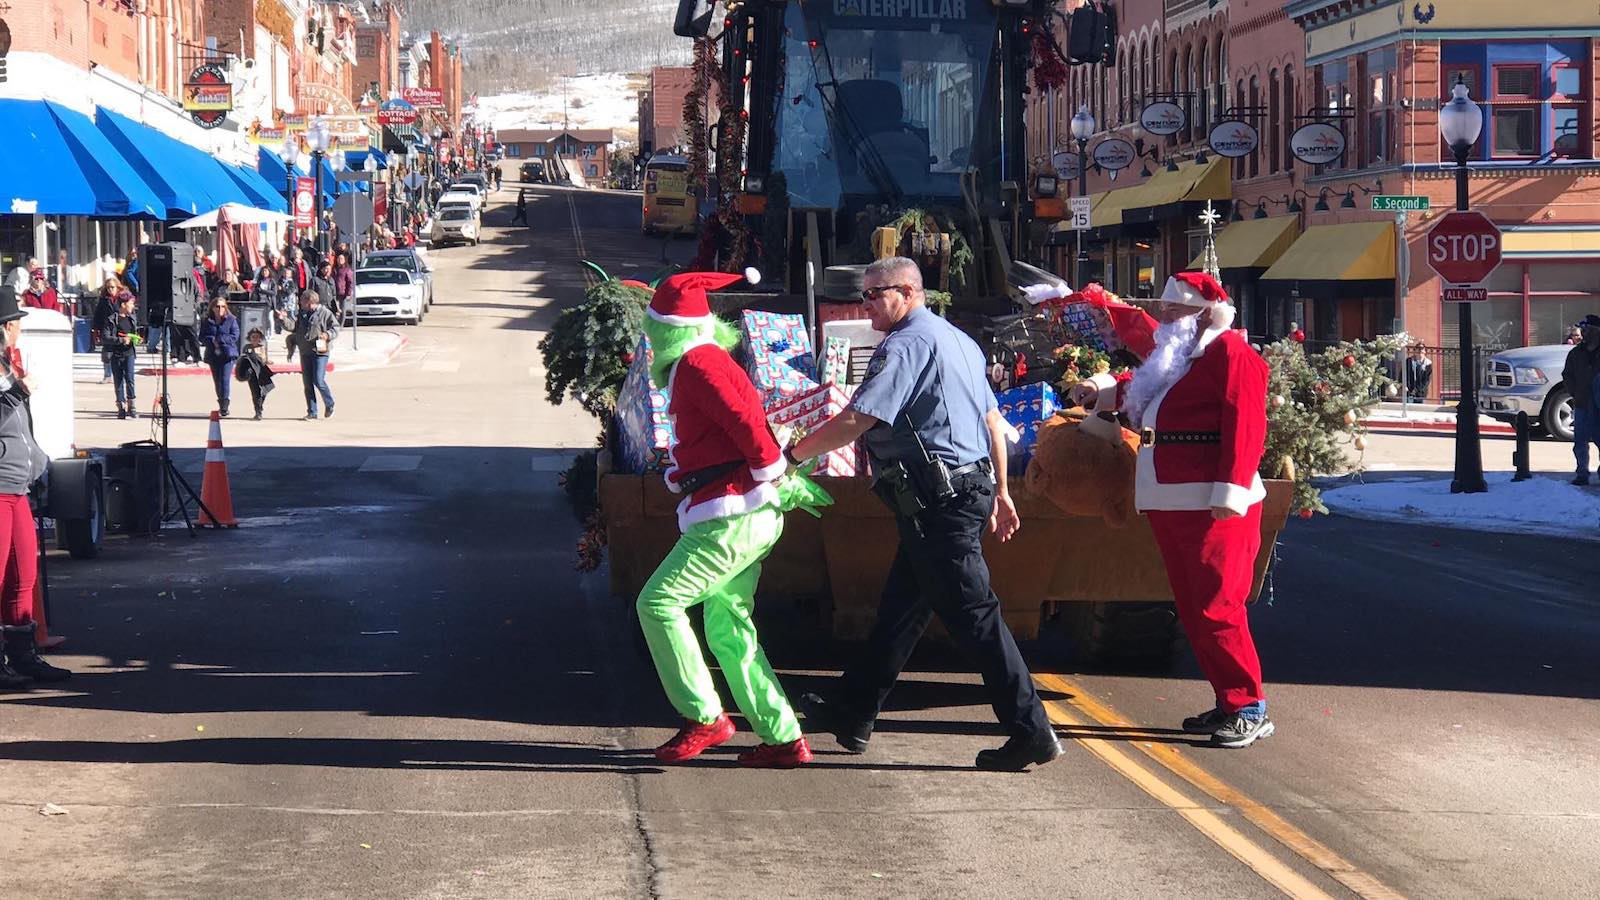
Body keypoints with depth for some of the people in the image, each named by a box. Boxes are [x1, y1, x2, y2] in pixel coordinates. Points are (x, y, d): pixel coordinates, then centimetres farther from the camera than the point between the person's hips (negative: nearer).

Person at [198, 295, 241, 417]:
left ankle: (225, 407, -18)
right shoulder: (206, 321, 9)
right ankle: (221, 403, 25)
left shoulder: (231, 320, 1)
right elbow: (202, 337, 6)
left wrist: (219, 340, -14)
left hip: (228, 354, -4)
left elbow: (234, 336, -6)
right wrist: (212, 340, -14)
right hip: (213, 355, 4)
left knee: (225, 379, -15)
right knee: (217, 381, 10)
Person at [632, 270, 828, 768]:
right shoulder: (700, 361, 19)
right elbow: (750, 424, 21)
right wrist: (787, 484, 18)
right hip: (753, 519, 10)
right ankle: (784, 739, 11)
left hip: (731, 516, -10)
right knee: (727, 627, 11)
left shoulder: (697, 364, -12)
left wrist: (775, 480, -12)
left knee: (658, 603, -6)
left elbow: (748, 424, -21)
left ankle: (704, 717, -4)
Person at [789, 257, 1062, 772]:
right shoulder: (958, 340, 18)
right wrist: (999, 493, 27)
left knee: (972, 615, -7)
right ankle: (852, 713, 26)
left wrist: (793, 453, -8)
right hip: (969, 489, 10)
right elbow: (993, 422, 22)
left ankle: (1032, 733, -5)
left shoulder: (905, 346, -14)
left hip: (937, 502, -10)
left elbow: (855, 422, -20)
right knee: (899, 609, 17)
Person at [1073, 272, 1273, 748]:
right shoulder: (1174, 357, 21)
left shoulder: (1229, 352, -9)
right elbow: (1141, 397, 38)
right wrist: (1105, 390, 22)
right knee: (1192, 610, 11)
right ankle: (1228, 703, 19)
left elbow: (1244, 425, -18)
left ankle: (1251, 709, -4)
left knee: (1215, 608, -10)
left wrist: (1229, 491, -24)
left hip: (1213, 507, -10)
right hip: (1169, 504, 10)